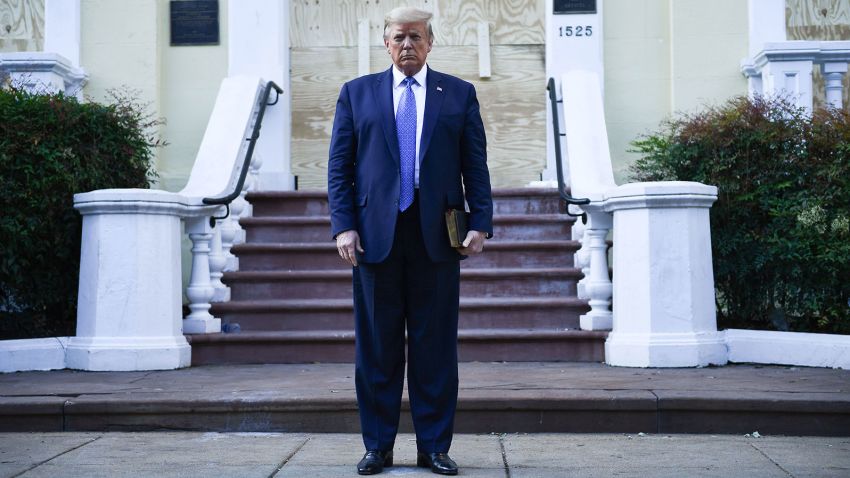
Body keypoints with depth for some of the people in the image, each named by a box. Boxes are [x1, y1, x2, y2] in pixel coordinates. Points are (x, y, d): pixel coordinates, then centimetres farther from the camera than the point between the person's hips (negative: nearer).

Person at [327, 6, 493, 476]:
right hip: (375, 235, 0)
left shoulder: (459, 94, 10)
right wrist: (343, 225, -4)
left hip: (437, 236, 0)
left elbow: (475, 165, 7)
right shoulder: (356, 93, 10)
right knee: (377, 346, 5)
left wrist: (480, 222, -4)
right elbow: (339, 166, 6)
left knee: (436, 346, 3)